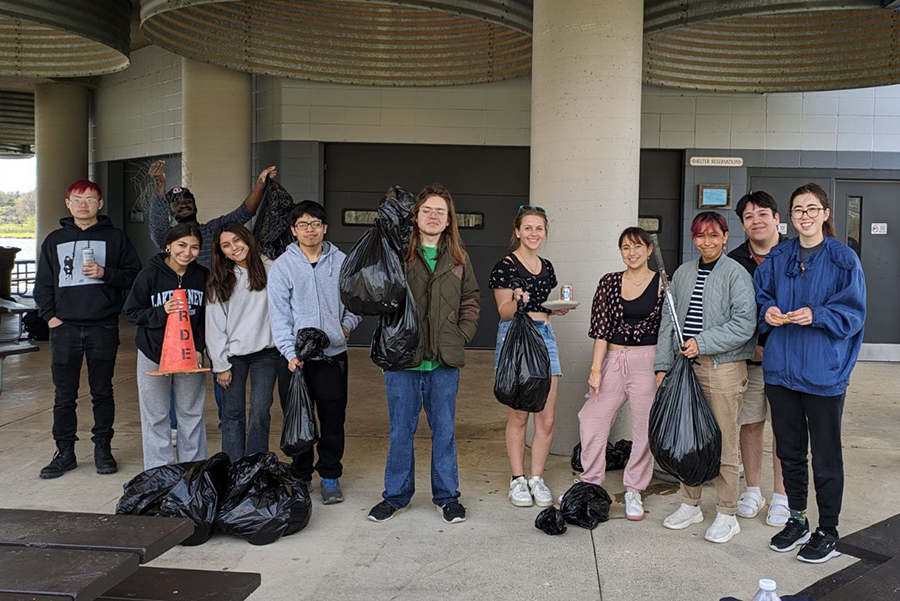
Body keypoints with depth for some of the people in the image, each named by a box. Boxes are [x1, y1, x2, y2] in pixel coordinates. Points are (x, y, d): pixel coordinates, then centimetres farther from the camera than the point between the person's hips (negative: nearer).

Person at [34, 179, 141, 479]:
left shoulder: (115, 237, 6)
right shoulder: (54, 240, 12)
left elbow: (134, 275, 1)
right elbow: (42, 283, 13)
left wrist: (106, 273, -15)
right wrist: (49, 315, 2)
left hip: (103, 327, -2)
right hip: (64, 327, 2)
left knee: (102, 391, 7)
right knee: (64, 394, 5)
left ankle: (102, 448, 18)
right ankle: (65, 452, 16)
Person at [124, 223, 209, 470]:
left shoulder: (203, 276, -3)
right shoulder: (150, 274, -11)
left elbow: (207, 318, 5)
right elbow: (132, 312, -6)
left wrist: (199, 349, -6)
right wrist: (161, 312, -23)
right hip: (153, 355, -2)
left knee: (191, 413, 10)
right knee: (156, 417, 7)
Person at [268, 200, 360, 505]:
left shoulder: (341, 262, 5)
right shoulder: (282, 266, -1)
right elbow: (279, 314, -5)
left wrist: (347, 325, -1)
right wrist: (290, 353, -14)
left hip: (333, 354, 1)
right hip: (296, 356, -1)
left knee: (333, 419, 7)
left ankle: (330, 475, 21)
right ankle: (301, 475, 23)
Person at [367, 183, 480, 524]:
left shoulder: (458, 259, 9)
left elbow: (471, 301, 14)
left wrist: (462, 335, 3)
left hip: (444, 360, 2)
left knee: (444, 429, 11)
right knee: (401, 430, 8)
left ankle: (447, 496, 25)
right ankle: (396, 495, 24)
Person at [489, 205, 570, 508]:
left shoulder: (546, 267, 15)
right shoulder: (505, 266, -4)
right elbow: (505, 312, -5)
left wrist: (561, 307, 4)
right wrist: (517, 301, -25)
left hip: (544, 335, 6)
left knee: (547, 418, 2)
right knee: (519, 414, 0)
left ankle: (537, 478, 15)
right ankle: (518, 479, 13)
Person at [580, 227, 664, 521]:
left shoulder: (662, 284, -1)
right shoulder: (609, 282, 6)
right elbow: (601, 329, 4)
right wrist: (596, 368, -2)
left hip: (648, 361, -2)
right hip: (613, 360, 3)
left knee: (644, 428, 3)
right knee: (592, 421, 3)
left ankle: (634, 492, 20)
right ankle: (591, 485, 20)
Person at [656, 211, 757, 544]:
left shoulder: (736, 273, -6)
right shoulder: (683, 273, 12)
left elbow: (744, 323, -14)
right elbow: (668, 321, 12)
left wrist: (702, 343, -17)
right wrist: (663, 365, 7)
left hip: (723, 368, -5)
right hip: (686, 366, 6)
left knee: (723, 443, 1)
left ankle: (726, 516, 15)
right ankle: (690, 505, 29)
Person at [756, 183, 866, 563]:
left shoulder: (844, 260, -6)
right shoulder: (778, 258, 7)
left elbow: (853, 313, -7)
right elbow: (759, 293, 14)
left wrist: (816, 315, -22)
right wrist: (767, 311, -6)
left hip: (823, 372, -4)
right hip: (781, 368, 4)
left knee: (825, 456, 6)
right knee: (789, 450, 15)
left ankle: (828, 532, 21)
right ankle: (797, 521, 31)